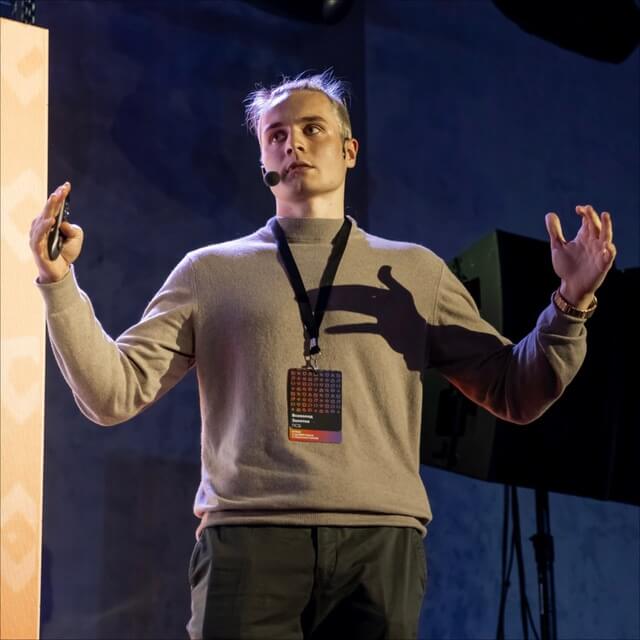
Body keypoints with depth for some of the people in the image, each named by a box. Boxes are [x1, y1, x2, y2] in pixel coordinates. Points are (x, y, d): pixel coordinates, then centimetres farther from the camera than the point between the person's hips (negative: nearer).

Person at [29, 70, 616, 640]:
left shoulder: (416, 272, 17)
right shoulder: (211, 271, 16)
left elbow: (515, 395, 14)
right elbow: (113, 394, 7)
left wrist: (570, 304, 0)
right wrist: (60, 284, -4)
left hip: (380, 541, 1)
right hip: (248, 539, -1)